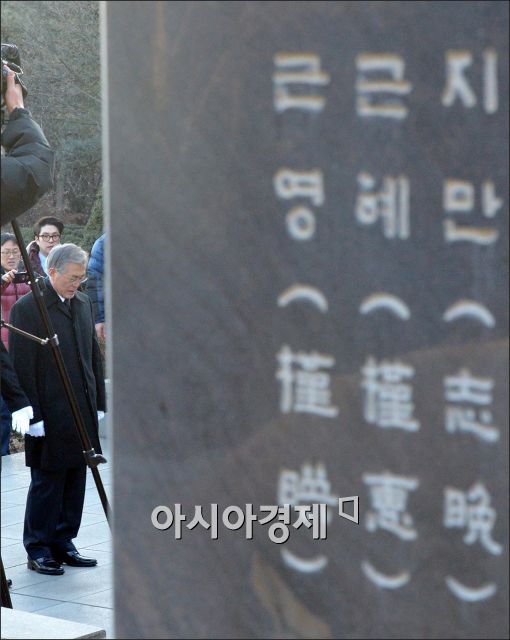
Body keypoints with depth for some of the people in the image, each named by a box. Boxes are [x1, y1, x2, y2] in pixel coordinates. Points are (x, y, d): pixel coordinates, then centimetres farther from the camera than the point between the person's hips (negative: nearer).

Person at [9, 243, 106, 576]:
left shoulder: (83, 303, 11)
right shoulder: (27, 308, -11)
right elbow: (22, 366, -12)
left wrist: (99, 402, 12)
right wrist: (33, 415, -15)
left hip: (82, 413, 7)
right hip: (50, 414, -7)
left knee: (75, 481, 11)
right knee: (47, 483, 1)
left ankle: (63, 544, 22)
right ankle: (38, 550, 10)